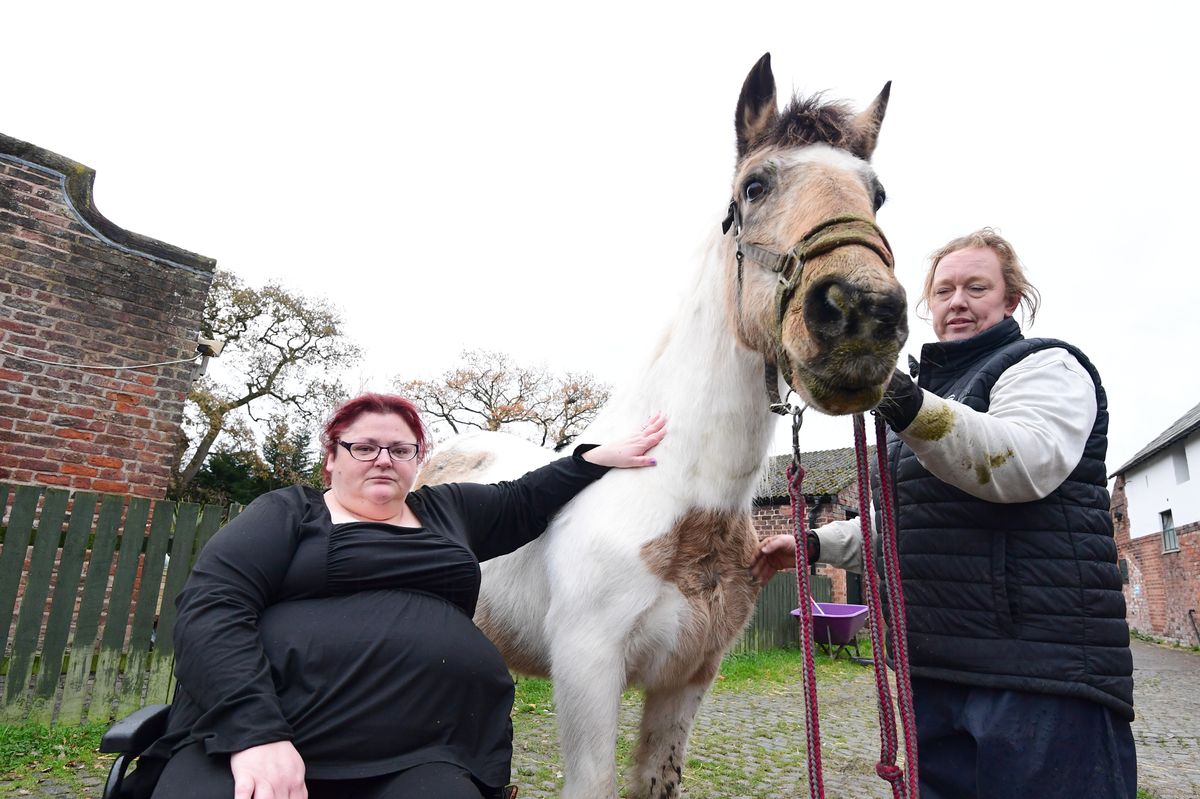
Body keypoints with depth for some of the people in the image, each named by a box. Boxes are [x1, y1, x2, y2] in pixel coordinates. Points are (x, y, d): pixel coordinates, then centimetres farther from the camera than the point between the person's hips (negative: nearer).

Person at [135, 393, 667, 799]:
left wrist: (600, 459, 26)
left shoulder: (445, 513, 22)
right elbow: (209, 608, -3)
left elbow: (525, 502, 32)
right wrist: (254, 733, -17)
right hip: (252, 734, -3)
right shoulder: (289, 512, 10)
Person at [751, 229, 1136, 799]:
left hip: (1041, 668, -8)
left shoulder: (1045, 365, -2)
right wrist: (814, 544, 15)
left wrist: (904, 403, -41)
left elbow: (1031, 461, -27)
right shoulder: (936, 389, 23)